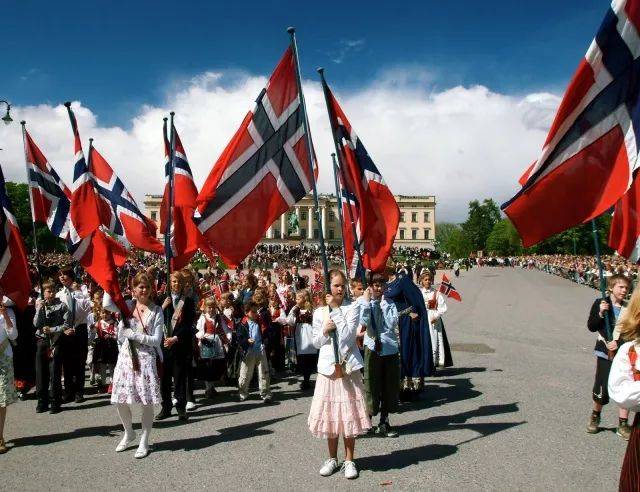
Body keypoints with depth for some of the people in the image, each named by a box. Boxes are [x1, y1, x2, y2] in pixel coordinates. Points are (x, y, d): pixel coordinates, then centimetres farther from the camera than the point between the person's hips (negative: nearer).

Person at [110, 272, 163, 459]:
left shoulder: (156, 311, -4)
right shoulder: (127, 305, 5)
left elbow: (156, 340, -8)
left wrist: (134, 335, -14)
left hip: (147, 358, -3)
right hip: (126, 356, 3)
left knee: (147, 401, 0)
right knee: (121, 400, 8)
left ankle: (144, 441, 18)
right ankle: (128, 433, 35)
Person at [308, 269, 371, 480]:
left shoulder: (352, 308, -2)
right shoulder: (319, 312, 5)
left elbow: (348, 334, -15)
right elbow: (316, 342, 7)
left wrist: (335, 310, -13)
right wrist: (324, 331, -12)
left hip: (348, 365, -2)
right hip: (327, 366, 2)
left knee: (348, 412, 2)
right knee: (330, 412, 10)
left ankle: (349, 460, 17)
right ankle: (332, 458, 26)